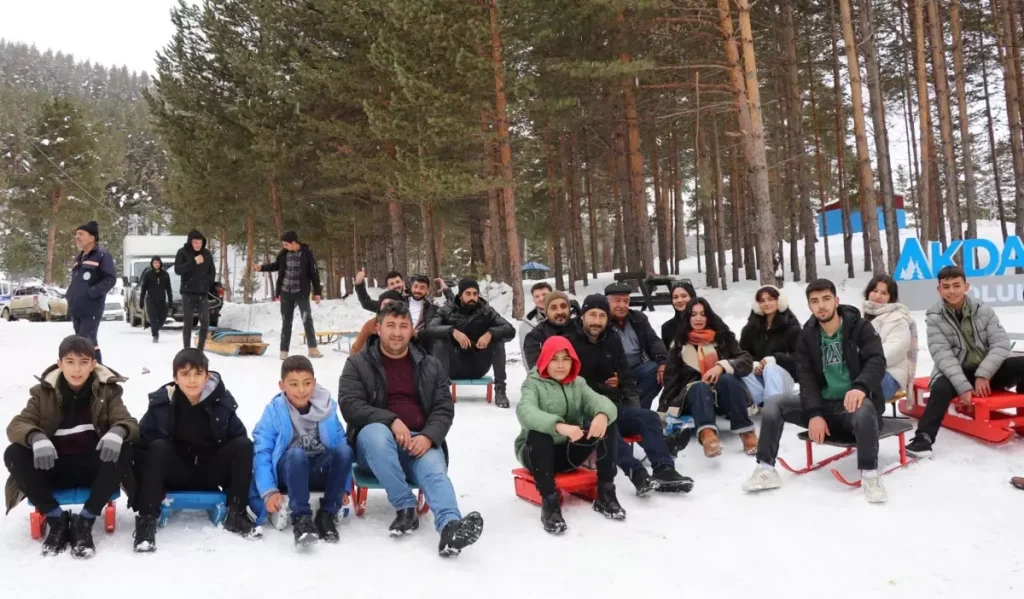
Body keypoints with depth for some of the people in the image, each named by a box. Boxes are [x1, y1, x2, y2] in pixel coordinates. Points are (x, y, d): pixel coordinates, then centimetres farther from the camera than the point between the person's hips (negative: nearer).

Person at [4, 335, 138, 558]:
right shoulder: (43, 392, 1)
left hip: (92, 467, -1)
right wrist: (36, 437, -34)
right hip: (54, 467, 1)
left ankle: (85, 520, -21)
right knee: (14, 454, -24)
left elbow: (127, 422, -11)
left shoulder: (108, 390, -1)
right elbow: (17, 425, -9)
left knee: (124, 451, -30)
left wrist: (117, 432, -38)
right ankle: (56, 518, -13)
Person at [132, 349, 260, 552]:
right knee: (158, 447, -30)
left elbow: (237, 437, -3)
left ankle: (236, 514, -14)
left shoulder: (222, 402, -9)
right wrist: (140, 482, -22)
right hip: (174, 473, -1)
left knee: (244, 444, -21)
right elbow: (143, 442, -14)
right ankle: (147, 519, -29)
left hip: (209, 472, 1)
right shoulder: (161, 403, -13)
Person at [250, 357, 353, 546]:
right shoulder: (274, 411, -8)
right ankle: (300, 518, -33)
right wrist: (269, 491, -22)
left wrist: (344, 486, -5)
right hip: (289, 470, -3)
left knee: (344, 450, -29)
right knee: (296, 453, -37)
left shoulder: (327, 407, -1)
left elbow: (341, 444, 1)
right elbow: (262, 452, -11)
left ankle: (327, 514, -18)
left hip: (321, 470, 3)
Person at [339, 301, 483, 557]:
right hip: (376, 438, -1)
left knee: (435, 470, -31)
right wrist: (391, 420, -22)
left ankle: (450, 526, -58)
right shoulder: (358, 363, 5)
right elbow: (350, 405, -7)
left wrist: (428, 437, -16)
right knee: (376, 432, -37)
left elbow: (444, 408, 6)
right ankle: (406, 508, -29)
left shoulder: (430, 366, 12)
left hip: (421, 441, 2)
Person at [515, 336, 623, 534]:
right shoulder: (533, 384, -9)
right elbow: (525, 412, -32)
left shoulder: (578, 384, 5)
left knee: (606, 425, -17)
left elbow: (602, 402, -14)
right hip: (538, 453, -4)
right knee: (538, 434, -37)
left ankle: (605, 493, -14)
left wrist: (603, 414, -40)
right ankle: (549, 502, -31)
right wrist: (558, 425, -50)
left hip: (569, 452, 4)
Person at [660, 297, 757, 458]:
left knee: (727, 379, -32)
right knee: (700, 387, -35)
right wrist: (663, 411, -4)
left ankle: (746, 432, -41)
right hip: (694, 395, 0)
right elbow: (671, 378, 6)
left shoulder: (723, 337, 9)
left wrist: (722, 366, -21)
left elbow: (747, 361, -3)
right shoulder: (680, 343, 10)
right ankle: (706, 433, -63)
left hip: (724, 396, 0)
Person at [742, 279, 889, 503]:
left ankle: (869, 474, -28)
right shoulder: (807, 336, 4)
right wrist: (814, 413, -19)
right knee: (774, 406, -13)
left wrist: (860, 387, -44)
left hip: (855, 402, -4)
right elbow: (806, 377, -3)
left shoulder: (860, 327, -6)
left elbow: (877, 361, -21)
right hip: (824, 404, 4)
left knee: (864, 410, -40)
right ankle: (766, 469, -10)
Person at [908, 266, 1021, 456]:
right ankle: (923, 438, -30)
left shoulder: (984, 311, 1)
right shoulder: (935, 318, -5)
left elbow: (1001, 343, -6)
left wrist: (983, 374, -21)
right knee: (942, 387, -35)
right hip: (955, 373, -3)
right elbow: (943, 355, -15)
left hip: (987, 371, 3)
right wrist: (963, 386, -27)